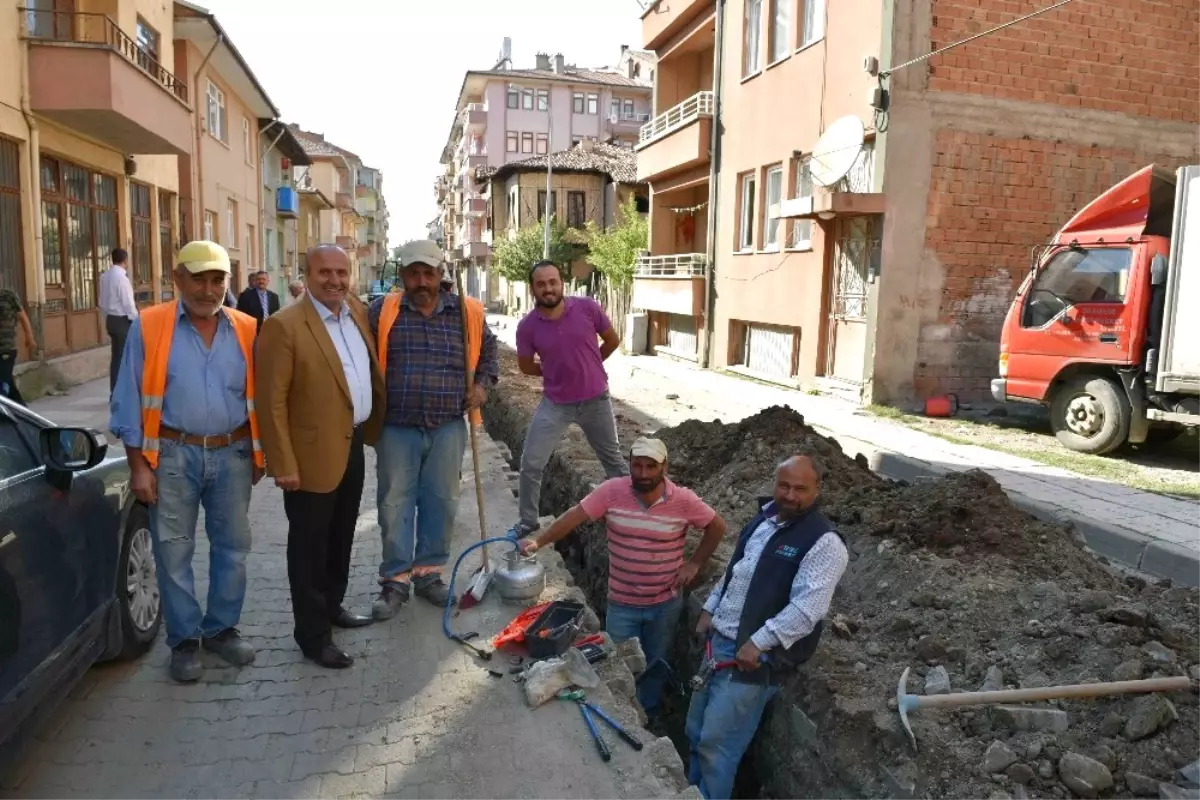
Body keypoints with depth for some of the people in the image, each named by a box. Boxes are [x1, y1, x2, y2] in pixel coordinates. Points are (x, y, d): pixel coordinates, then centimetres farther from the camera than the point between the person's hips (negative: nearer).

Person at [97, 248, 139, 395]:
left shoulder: (105, 275, 8)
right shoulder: (121, 276, -17)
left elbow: (102, 300, 13)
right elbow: (128, 302, -17)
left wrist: (107, 315, 22)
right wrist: (136, 321, -10)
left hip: (110, 319, 8)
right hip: (123, 320, -8)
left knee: (116, 357, 14)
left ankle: (114, 392, 19)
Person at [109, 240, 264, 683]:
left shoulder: (246, 330, 2)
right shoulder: (149, 327, -5)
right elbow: (130, 400, -3)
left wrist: (259, 453, 7)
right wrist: (138, 464, -7)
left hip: (232, 454, 2)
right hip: (173, 456, -2)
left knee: (232, 546, 11)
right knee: (174, 552, 7)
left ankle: (222, 628, 29)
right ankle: (184, 639, 22)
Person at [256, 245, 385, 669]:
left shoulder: (359, 313, 5)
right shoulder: (284, 326, -16)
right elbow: (271, 401, -17)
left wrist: (374, 429, 10)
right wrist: (283, 464, -19)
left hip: (354, 444, 7)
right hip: (314, 453, -7)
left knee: (341, 538, 21)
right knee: (309, 547, 6)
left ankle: (332, 606, 39)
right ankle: (313, 634, 19)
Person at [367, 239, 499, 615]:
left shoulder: (466, 312, 2)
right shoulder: (383, 311, -2)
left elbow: (488, 350, 17)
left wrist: (482, 385, 2)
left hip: (447, 428, 2)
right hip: (397, 428, -1)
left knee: (441, 501, 10)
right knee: (395, 504, 5)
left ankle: (428, 572, 26)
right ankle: (395, 580, 18)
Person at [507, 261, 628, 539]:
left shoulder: (587, 307, -15)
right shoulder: (527, 326, -13)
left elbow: (613, 341, 2)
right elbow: (526, 366, 4)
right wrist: (556, 370, 3)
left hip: (596, 400, 0)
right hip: (555, 404, 0)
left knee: (613, 459, 16)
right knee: (530, 465, 1)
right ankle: (527, 521, 21)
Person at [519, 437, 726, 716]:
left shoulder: (683, 500, -15)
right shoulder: (612, 491, -15)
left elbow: (717, 526, -1)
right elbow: (574, 517, -15)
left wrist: (694, 563, -5)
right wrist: (538, 542, -24)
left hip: (665, 604, 1)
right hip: (622, 604, 0)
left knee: (655, 664, 20)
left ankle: (648, 718, 43)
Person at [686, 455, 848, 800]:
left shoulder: (824, 542, -17)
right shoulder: (764, 518, 7)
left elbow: (807, 608, -24)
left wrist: (758, 643, -25)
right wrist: (710, 609, 14)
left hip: (755, 656, -8)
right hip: (719, 641, 8)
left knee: (716, 745, -1)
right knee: (695, 733, 19)